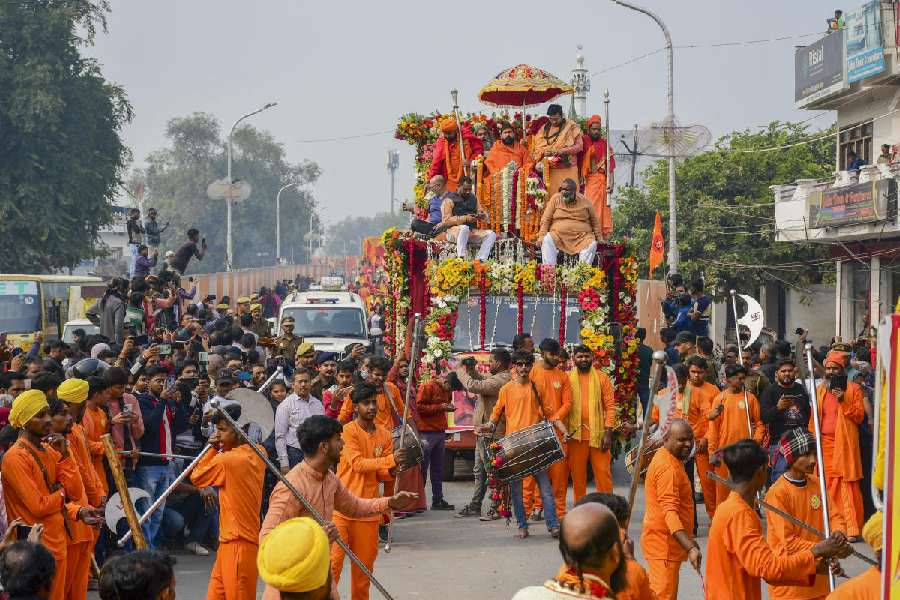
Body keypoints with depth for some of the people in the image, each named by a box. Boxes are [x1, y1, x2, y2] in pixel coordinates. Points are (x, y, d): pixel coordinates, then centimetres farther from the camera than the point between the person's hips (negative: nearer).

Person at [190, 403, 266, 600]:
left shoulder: (227, 460, -18)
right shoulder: (256, 455, 6)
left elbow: (196, 477, -5)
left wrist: (213, 449, 0)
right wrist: (220, 450, 8)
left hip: (237, 543, -9)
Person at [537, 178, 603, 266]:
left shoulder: (584, 201, 6)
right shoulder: (555, 199, 4)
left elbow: (594, 221, 17)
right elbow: (546, 219, 3)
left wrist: (599, 237, 11)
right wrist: (542, 236, -9)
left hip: (582, 236, 0)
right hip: (558, 235, 0)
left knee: (592, 244, -28)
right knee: (547, 240, -28)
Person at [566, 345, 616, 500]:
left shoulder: (602, 377, 4)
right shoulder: (568, 378, 6)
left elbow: (610, 405, 1)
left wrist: (608, 433, -7)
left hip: (598, 434, -1)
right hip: (575, 435, 1)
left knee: (603, 473, -2)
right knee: (577, 474, 7)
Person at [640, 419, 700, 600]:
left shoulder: (670, 460, 12)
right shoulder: (668, 468, -21)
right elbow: (670, 512, -31)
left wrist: (688, 540, 28)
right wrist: (690, 548, -40)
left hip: (666, 540, 10)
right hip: (664, 543, -10)